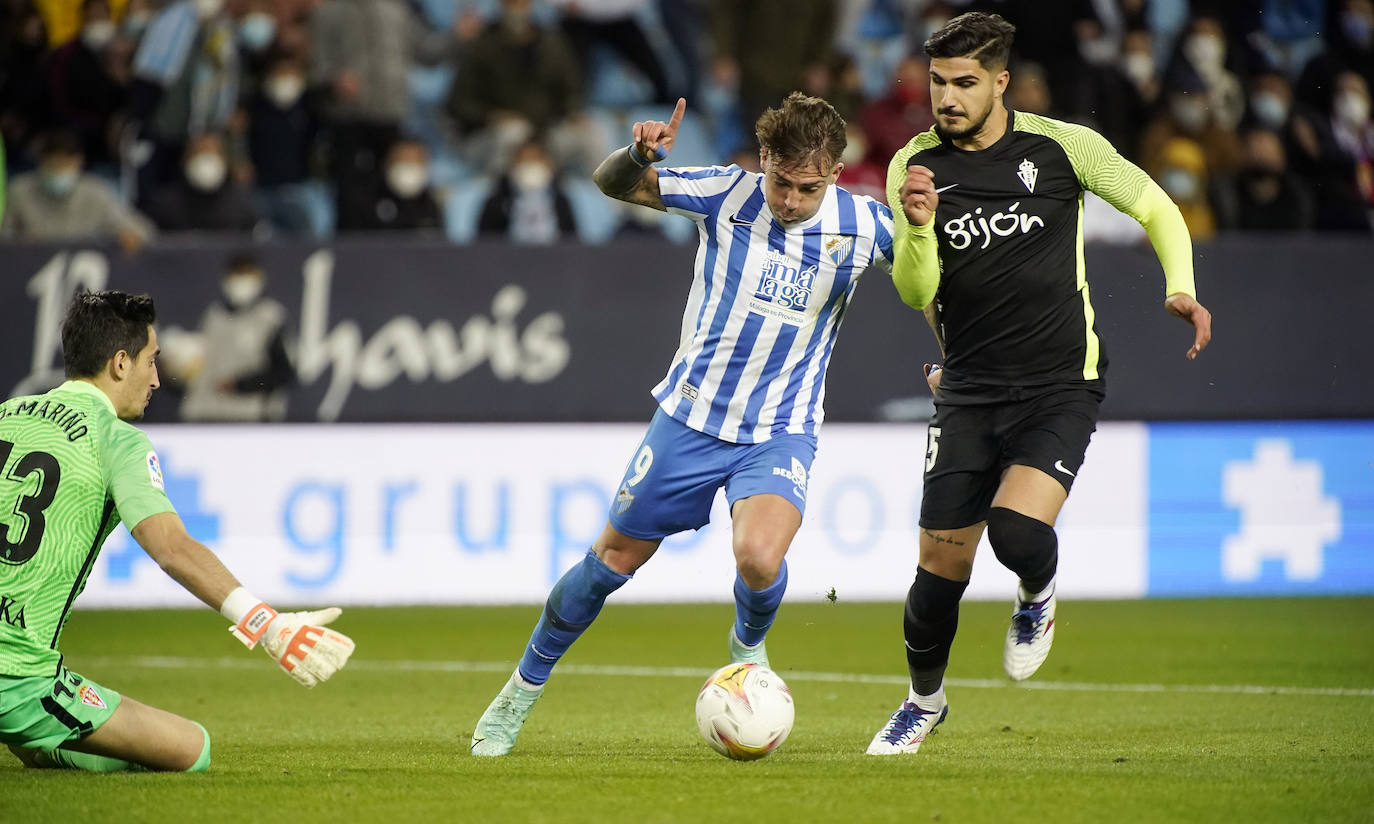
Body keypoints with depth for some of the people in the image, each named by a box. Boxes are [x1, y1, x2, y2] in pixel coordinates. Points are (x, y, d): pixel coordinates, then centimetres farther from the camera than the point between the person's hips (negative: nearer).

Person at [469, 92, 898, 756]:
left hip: (781, 433, -1)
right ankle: (523, 689, 29)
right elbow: (611, 182, -9)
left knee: (758, 558, -27)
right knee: (613, 558, 8)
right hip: (691, 417, 1)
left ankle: (748, 648, 9)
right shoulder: (728, 193, -11)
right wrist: (638, 156, -30)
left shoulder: (860, 224, -9)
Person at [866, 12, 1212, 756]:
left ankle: (1038, 597, 11)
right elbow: (916, 292, -4)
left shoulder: (1061, 146, -5)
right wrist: (918, 226, -24)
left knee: (1017, 530, -26)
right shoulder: (915, 168, 0)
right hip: (969, 391, 2)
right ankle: (924, 701, 28)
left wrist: (1180, 288, -9)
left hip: (1061, 386, -2)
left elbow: (1155, 208, 7)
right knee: (940, 572, 0)